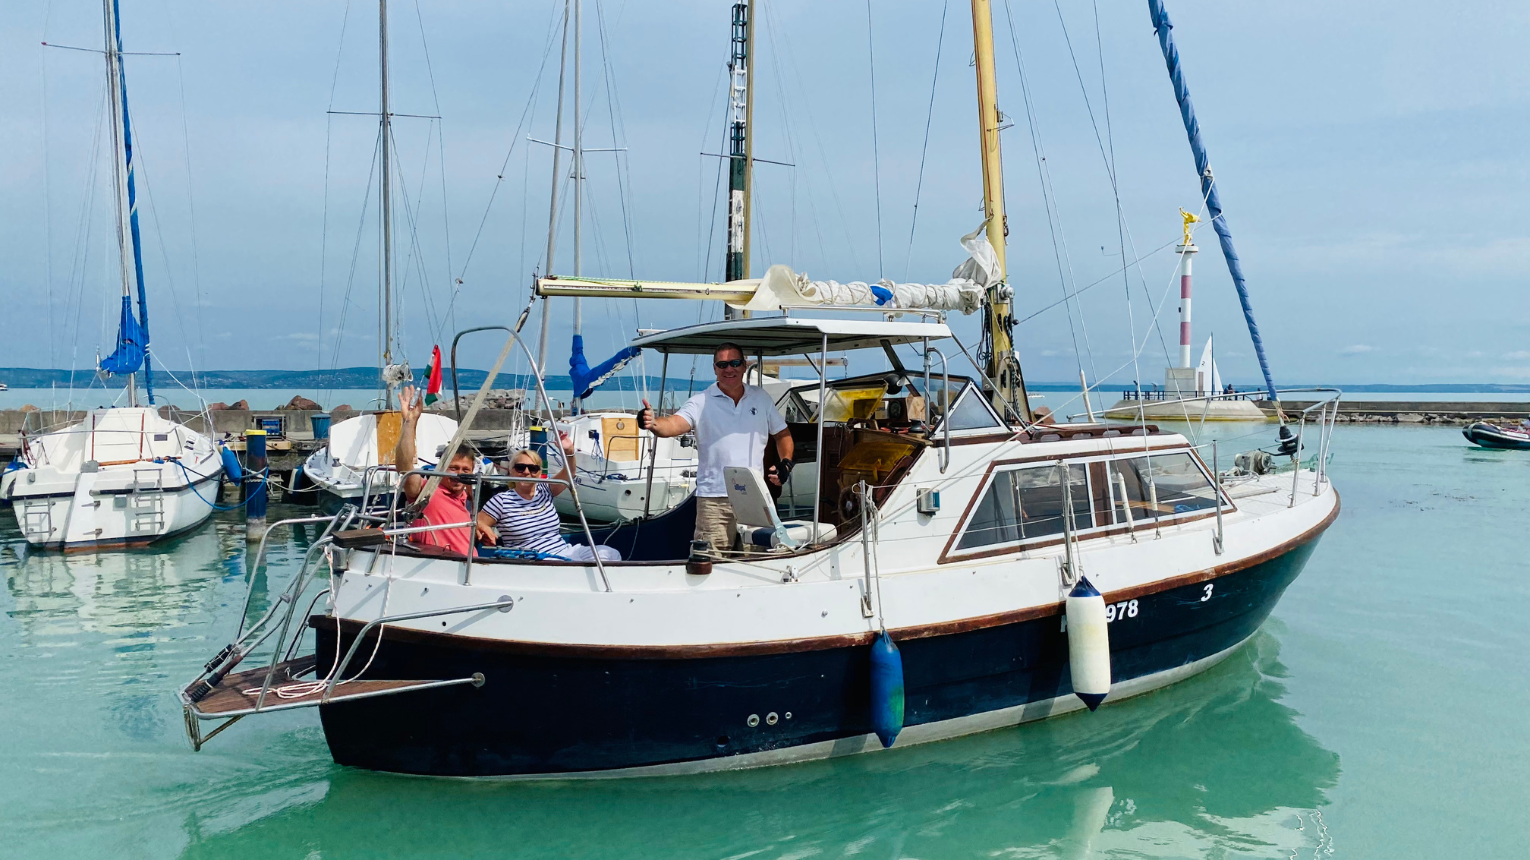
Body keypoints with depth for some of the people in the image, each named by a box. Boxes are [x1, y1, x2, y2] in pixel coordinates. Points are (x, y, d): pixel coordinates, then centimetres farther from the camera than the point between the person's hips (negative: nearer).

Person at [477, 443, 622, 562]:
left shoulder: (545, 491, 12)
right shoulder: (502, 501, 1)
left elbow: (568, 473, -2)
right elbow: (476, 523, 3)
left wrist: (569, 451, -22)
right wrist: (484, 528, -21)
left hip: (565, 552, 6)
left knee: (609, 554, -18)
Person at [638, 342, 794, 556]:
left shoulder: (761, 398, 11)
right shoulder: (701, 403, -1)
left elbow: (782, 434, 21)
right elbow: (674, 424, -19)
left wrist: (786, 462, 4)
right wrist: (653, 423, -41)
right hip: (715, 499, -3)